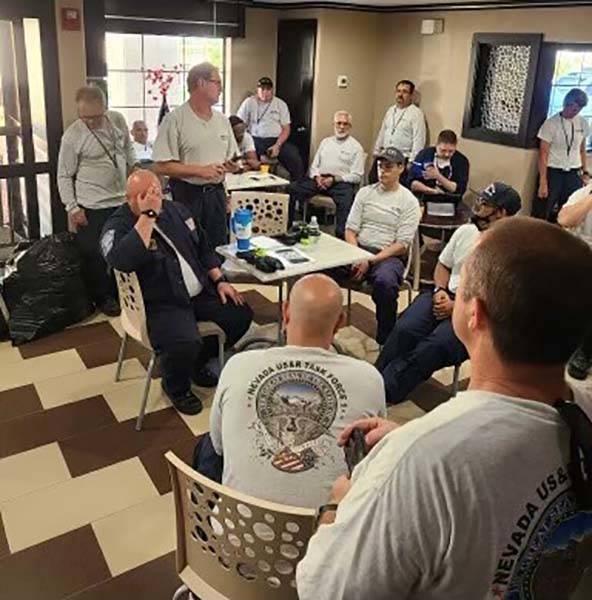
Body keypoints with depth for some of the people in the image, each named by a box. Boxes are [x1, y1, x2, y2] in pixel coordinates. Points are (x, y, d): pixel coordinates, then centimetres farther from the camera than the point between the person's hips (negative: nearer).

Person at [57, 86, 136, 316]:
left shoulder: (118, 120, -1)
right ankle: (103, 298, 24)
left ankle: (120, 293, 35)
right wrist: (72, 208, -15)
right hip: (91, 208, -5)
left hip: (122, 201, 5)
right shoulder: (72, 136, -15)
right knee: (94, 254, 5)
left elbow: (128, 150, 15)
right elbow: (64, 176, -10)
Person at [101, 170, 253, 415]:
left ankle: (199, 361, 21)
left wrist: (219, 280, 7)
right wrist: (147, 215, -33)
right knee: (184, 344, -32)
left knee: (241, 315, -3)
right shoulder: (118, 226, -12)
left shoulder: (176, 210, 9)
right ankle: (176, 387, 4)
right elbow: (122, 261, -36)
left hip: (201, 292, 7)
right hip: (160, 305, -7)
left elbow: (203, 247, 19)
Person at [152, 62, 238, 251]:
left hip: (216, 193, 6)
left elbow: (231, 158, 18)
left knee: (218, 248, 12)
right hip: (187, 194, -6)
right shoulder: (174, 120, -9)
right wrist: (200, 170, -19)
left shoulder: (222, 120, 11)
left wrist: (231, 166, -6)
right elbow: (161, 166, -14)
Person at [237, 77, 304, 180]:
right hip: (255, 139, -1)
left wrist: (277, 145, -13)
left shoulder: (281, 104, 10)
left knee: (294, 158, -24)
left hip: (277, 140, 1)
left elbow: (286, 128, 5)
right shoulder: (248, 103, 8)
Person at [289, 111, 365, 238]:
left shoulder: (356, 147, 7)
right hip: (320, 179, 4)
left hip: (341, 182, -4)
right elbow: (314, 165, 21)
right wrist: (317, 176, -3)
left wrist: (334, 179, -13)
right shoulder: (326, 142, 22)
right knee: (293, 189, -18)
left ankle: (341, 236, -35)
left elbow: (357, 176, -1)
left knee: (346, 203, -37)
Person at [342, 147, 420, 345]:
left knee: (385, 282, -38)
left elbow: (402, 245, -6)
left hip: (389, 256, -3)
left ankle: (385, 341, -19)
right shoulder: (365, 193, 14)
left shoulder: (409, 201, 1)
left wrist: (370, 262, -16)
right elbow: (351, 230, 9)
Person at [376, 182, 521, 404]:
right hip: (446, 296, 5)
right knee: (404, 330, -23)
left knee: (434, 346, -31)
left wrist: (456, 308, -16)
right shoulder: (466, 231, 11)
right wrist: (440, 291, -1)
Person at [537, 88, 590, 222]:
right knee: (541, 214, 0)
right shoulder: (551, 123, -8)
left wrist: (585, 172, 10)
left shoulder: (583, 124, 6)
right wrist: (543, 182, -14)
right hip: (552, 172, -4)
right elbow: (543, 154, -9)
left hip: (574, 174, 4)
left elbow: (582, 150, 17)